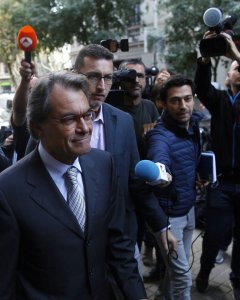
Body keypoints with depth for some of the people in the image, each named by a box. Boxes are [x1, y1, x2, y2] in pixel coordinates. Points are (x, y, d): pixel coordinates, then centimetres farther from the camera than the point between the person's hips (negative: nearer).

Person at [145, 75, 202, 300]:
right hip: (168, 214, -7)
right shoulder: (159, 134, -25)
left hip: (189, 208, 7)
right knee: (182, 274, 2)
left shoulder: (194, 123, -3)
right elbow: (159, 159, -48)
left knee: (176, 265, 23)